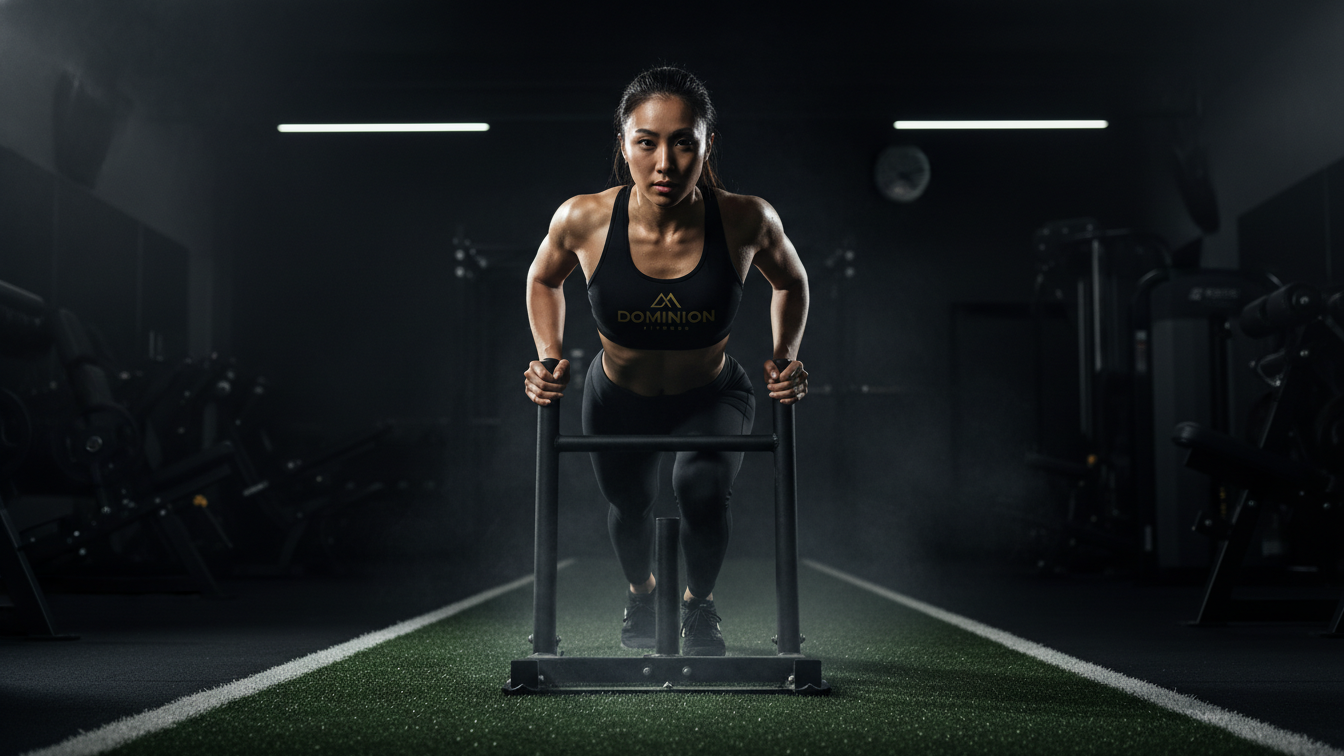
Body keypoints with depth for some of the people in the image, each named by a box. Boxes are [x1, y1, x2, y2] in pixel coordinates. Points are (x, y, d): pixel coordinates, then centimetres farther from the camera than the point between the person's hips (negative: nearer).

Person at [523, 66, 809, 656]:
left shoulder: (746, 221, -28)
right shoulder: (583, 220, -28)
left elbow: (790, 281, -3)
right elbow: (544, 280, -2)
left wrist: (785, 358, -14)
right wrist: (550, 358, -14)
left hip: (712, 397, -1)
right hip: (618, 399, 2)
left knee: (702, 487, -28)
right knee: (628, 507, 20)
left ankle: (699, 603, 6)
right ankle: (641, 593, 58)